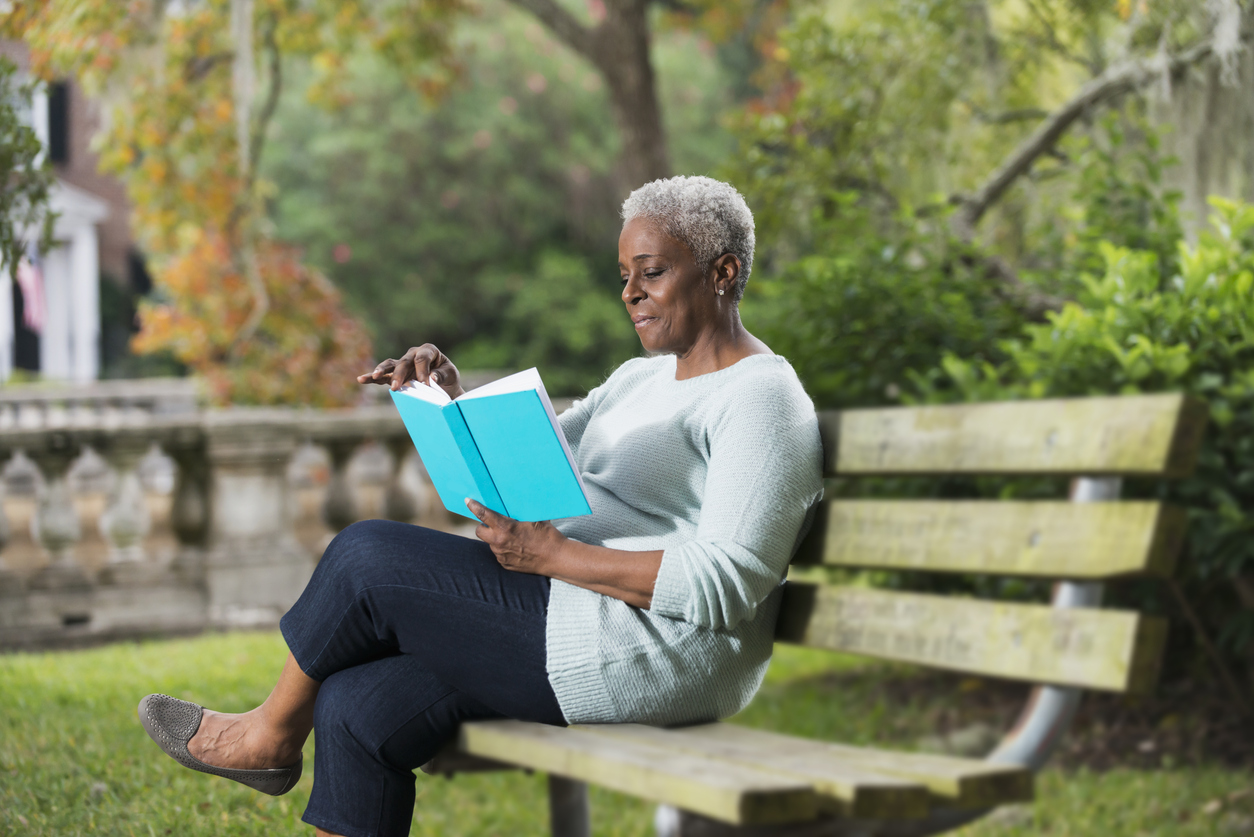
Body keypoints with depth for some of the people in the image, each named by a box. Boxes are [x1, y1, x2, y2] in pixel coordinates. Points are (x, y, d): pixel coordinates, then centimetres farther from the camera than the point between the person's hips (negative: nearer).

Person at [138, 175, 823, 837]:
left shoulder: (763, 400, -10)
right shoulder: (643, 378, 20)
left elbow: (727, 585, -21)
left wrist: (551, 554, -21)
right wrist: (452, 404, -1)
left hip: (651, 656, -10)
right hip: (579, 617, 10)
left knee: (367, 559, -9)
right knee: (360, 707, -6)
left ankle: (273, 733, 15)